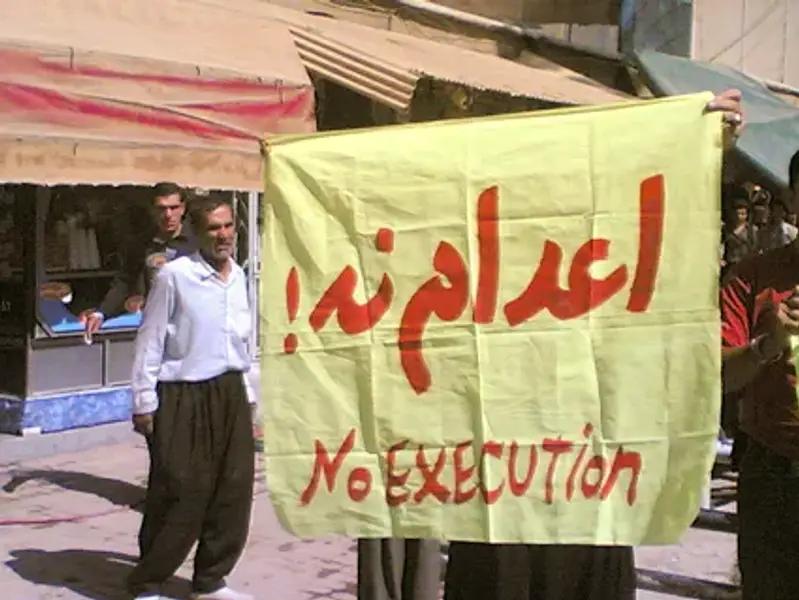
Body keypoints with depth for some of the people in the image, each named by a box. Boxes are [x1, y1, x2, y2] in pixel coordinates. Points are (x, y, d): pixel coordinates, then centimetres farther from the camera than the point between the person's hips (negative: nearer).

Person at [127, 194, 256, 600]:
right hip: (184, 399, -6)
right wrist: (144, 402, -9)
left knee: (234, 492, 9)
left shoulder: (238, 276, 9)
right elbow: (150, 341, -9)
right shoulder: (175, 275, -11)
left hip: (230, 395, 7)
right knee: (180, 497, -2)